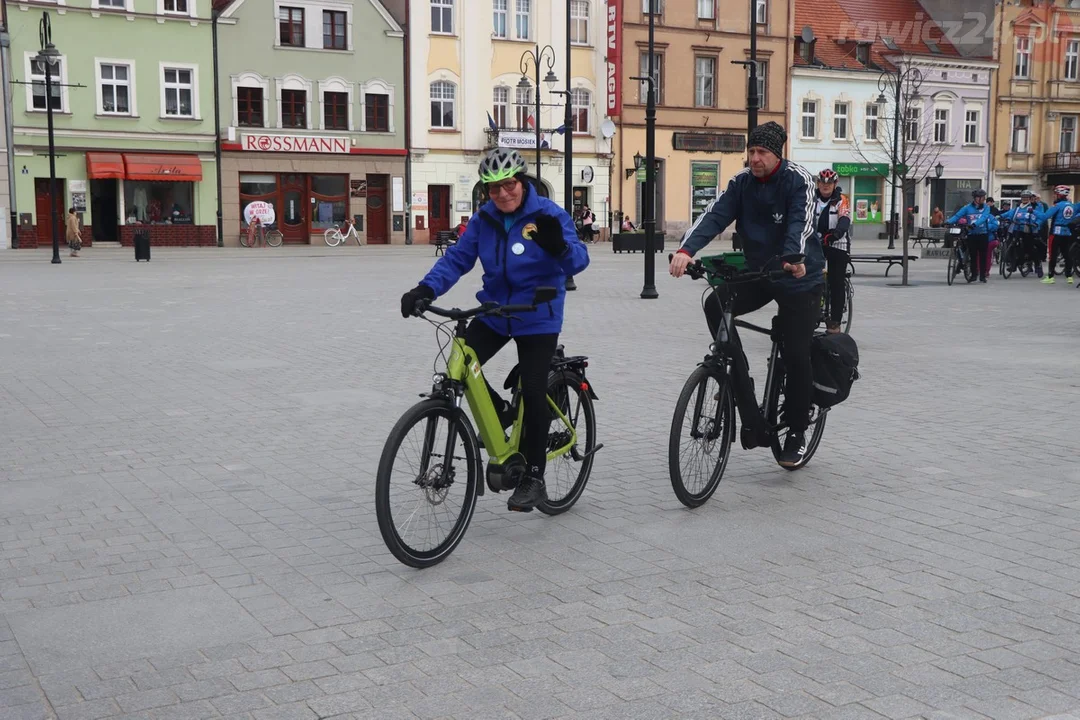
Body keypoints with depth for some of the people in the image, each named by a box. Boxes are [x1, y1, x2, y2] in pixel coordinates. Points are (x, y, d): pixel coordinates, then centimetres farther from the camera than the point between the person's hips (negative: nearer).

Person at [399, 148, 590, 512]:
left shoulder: (548, 215, -14)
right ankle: (500, 412, 19)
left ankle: (534, 479, 9)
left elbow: (577, 262, -23)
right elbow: (457, 258, -5)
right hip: (493, 313, 5)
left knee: (533, 393, -6)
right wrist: (425, 289, -21)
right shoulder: (484, 218, -2)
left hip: (537, 319, -4)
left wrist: (559, 246, -46)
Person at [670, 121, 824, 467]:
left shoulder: (798, 180, -15)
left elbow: (801, 222, -33)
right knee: (715, 305, -18)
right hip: (757, 272, 5)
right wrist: (686, 250, -33)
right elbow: (715, 215, -16)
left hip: (800, 278, -5)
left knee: (796, 354, -6)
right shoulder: (742, 181, -3)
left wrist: (794, 258, -53)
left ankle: (797, 432, 11)